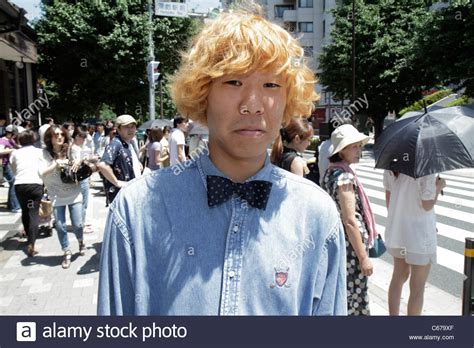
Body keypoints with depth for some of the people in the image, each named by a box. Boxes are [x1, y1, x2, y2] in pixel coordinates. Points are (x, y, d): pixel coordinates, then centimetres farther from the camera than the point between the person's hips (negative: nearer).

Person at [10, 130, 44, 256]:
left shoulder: (15, 153, 12)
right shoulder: (39, 152, 9)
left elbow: (14, 171, 18)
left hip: (19, 185, 2)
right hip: (35, 184, -2)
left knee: (25, 211, 19)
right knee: (34, 213, -3)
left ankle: (29, 237, 33)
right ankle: (31, 244, -15)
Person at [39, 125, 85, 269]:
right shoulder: (45, 153, -4)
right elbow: (41, 173, -14)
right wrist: (56, 163, -22)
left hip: (74, 194, 0)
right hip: (57, 196, 0)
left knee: (77, 224, 1)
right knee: (60, 226, 1)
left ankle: (81, 242, 34)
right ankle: (67, 253, 22)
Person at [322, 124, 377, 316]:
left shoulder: (330, 171, 7)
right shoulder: (345, 176, -20)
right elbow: (350, 221, -22)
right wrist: (364, 257, -18)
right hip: (350, 245, -9)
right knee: (354, 300, 4)